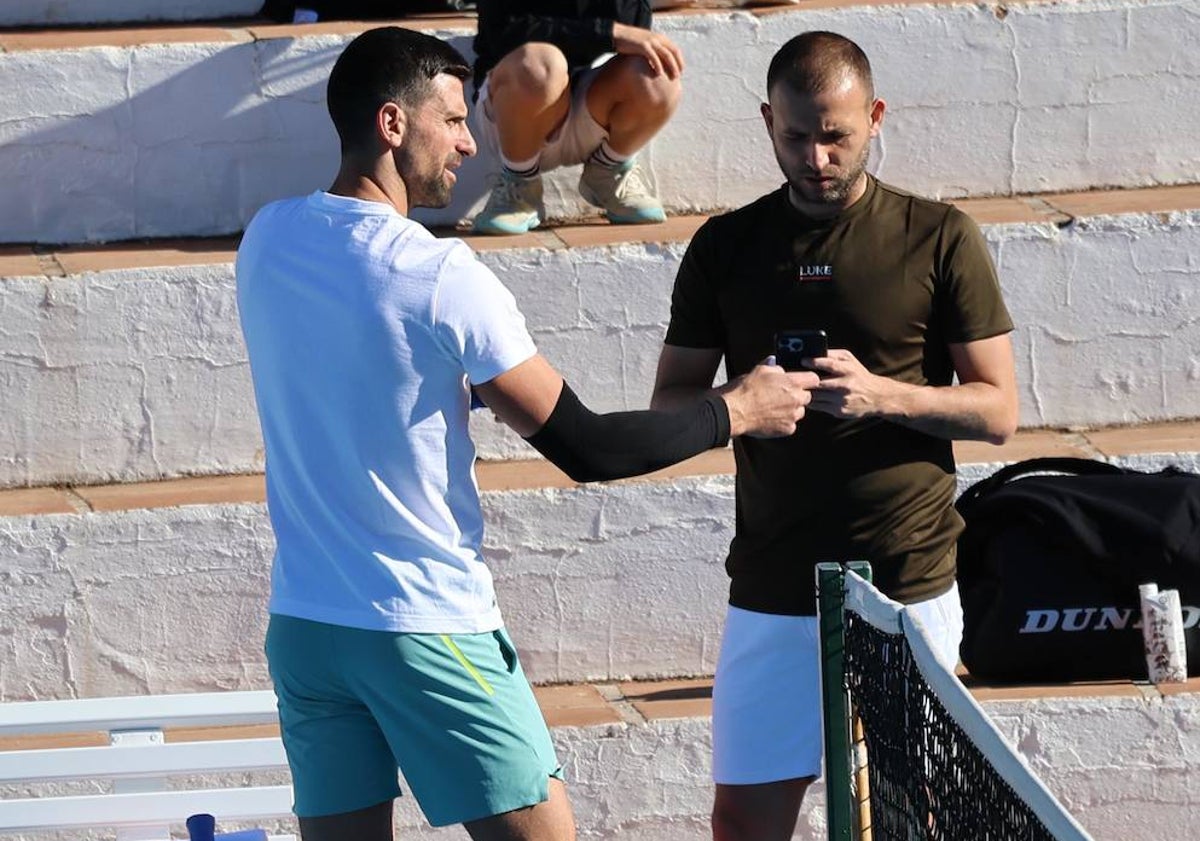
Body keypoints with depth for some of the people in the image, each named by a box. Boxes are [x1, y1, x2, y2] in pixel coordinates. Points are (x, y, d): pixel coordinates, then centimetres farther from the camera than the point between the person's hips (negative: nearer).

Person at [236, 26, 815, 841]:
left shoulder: (266, 240, 3)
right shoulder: (440, 276, -16)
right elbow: (585, 448, -12)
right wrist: (739, 411, -1)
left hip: (301, 620, 7)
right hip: (425, 626, -6)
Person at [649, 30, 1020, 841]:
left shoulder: (939, 239, 0)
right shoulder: (725, 248, 6)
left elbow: (998, 409, 0)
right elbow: (670, 407, 8)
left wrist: (880, 394, -18)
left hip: (907, 587, -2)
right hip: (773, 592, 2)